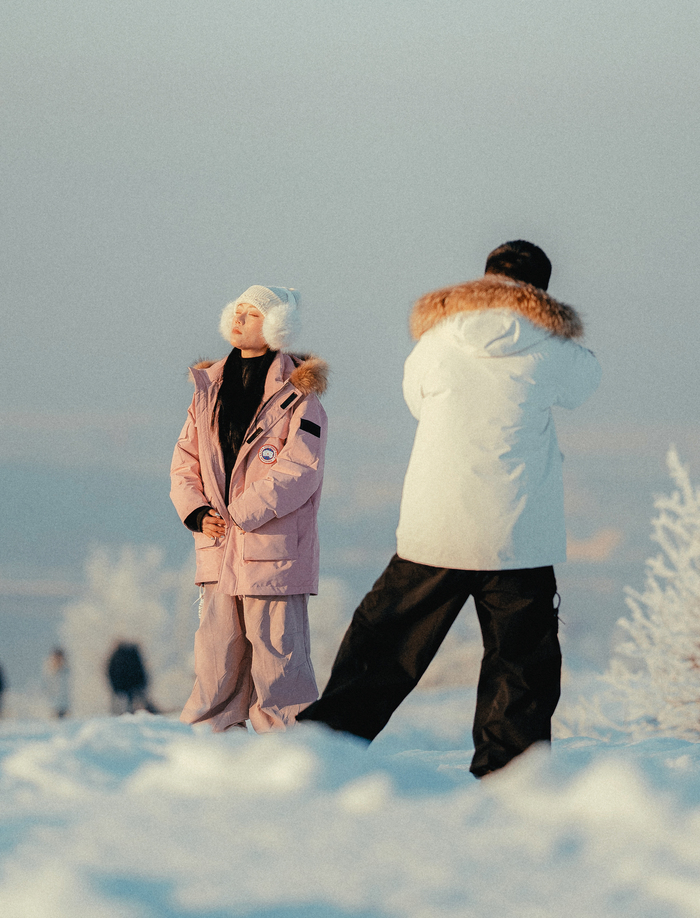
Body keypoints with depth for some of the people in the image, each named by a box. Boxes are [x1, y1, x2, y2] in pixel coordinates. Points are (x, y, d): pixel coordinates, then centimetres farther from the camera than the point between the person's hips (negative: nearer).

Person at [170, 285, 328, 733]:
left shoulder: (297, 396, -5)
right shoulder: (210, 390, 13)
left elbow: (298, 471, -14)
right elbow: (186, 461, 14)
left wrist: (238, 513, -16)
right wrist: (196, 512, -4)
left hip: (275, 552, -5)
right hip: (219, 551, 6)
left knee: (277, 658, -5)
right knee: (216, 661, 7)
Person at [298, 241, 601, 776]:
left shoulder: (437, 341, 2)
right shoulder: (547, 348, -3)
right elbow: (585, 380, 18)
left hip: (432, 531, 2)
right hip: (518, 539, -2)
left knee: (385, 647, 10)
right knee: (522, 659, 6)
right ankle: (504, 769, 3)